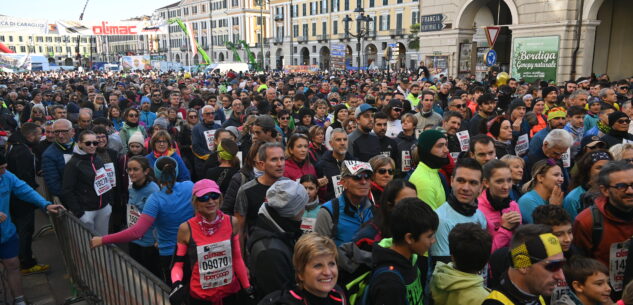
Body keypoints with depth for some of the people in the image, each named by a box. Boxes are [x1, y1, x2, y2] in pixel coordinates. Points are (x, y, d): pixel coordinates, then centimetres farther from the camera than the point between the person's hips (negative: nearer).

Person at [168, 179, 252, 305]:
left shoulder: (232, 223, -9)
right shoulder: (186, 229, -15)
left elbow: (237, 258, 3)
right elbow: (178, 264, -4)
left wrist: (247, 287, 6)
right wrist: (176, 284, -22)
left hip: (230, 292, 2)